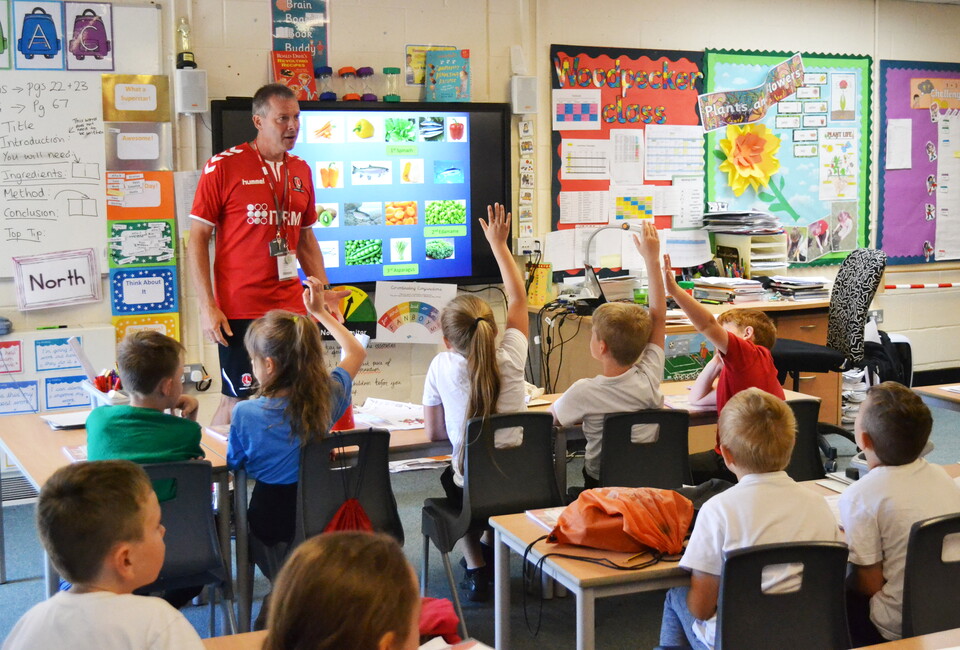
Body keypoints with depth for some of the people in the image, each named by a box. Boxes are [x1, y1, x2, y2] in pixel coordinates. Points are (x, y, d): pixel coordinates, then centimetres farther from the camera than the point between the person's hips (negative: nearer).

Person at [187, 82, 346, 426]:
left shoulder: (301, 171, 12)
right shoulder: (224, 166, -6)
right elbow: (197, 237, -5)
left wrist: (323, 292, 11)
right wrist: (207, 305, -10)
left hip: (291, 308, 5)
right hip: (240, 310, -5)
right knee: (237, 401, 0)